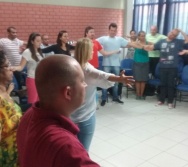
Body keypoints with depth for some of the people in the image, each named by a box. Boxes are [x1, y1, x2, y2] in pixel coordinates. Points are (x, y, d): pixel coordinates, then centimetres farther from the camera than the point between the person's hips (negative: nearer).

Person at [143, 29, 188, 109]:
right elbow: (151, 48, 8)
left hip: (173, 67, -2)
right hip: (162, 67, 2)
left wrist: (181, 31, -5)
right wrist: (143, 46, -10)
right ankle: (161, 100, 22)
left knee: (171, 84, 3)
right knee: (163, 84, 11)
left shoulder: (178, 42, 2)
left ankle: (170, 102, 13)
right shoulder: (161, 41, 8)